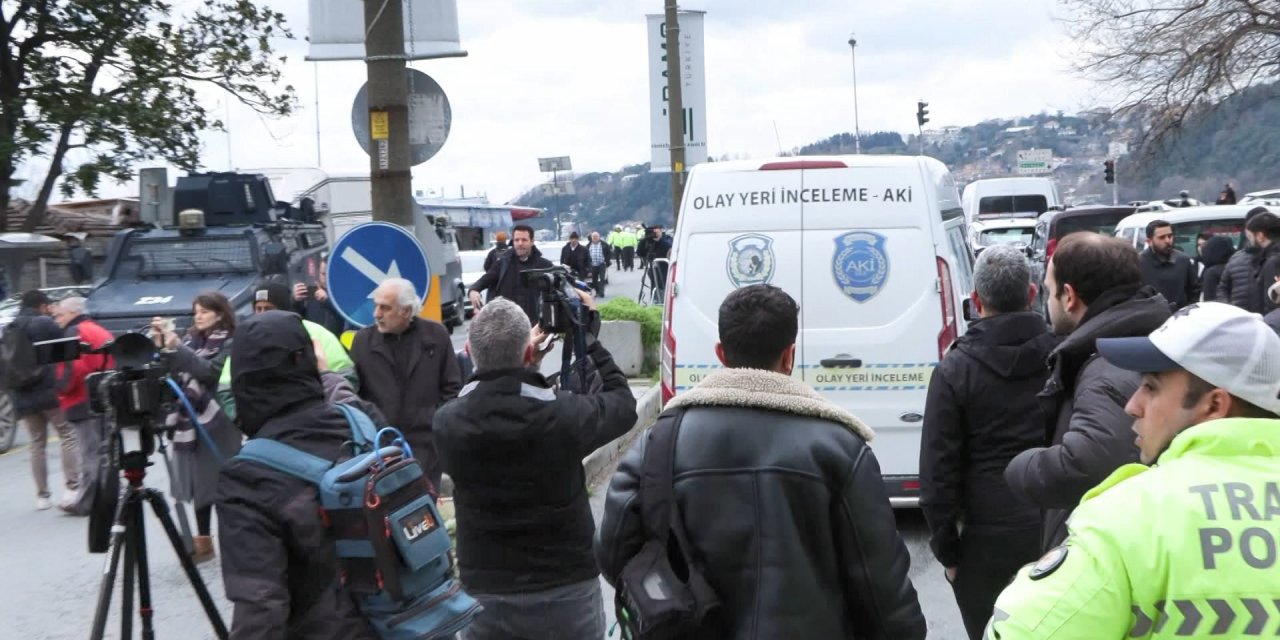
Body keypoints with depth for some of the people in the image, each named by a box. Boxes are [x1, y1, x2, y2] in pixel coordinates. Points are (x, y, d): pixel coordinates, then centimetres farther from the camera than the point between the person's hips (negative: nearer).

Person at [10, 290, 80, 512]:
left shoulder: (7, 331, 15)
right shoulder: (45, 324, -4)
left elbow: (5, 365, 19)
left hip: (23, 397, 6)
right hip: (50, 392, -6)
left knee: (36, 444, 11)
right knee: (68, 435, -1)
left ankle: (42, 495, 10)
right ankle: (71, 488, -13)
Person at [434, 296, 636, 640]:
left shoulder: (446, 422, -14)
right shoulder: (563, 415, -21)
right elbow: (623, 404, 1)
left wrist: (523, 364, 16)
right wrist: (590, 339, 9)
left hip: (483, 594, 1)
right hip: (566, 592, -1)